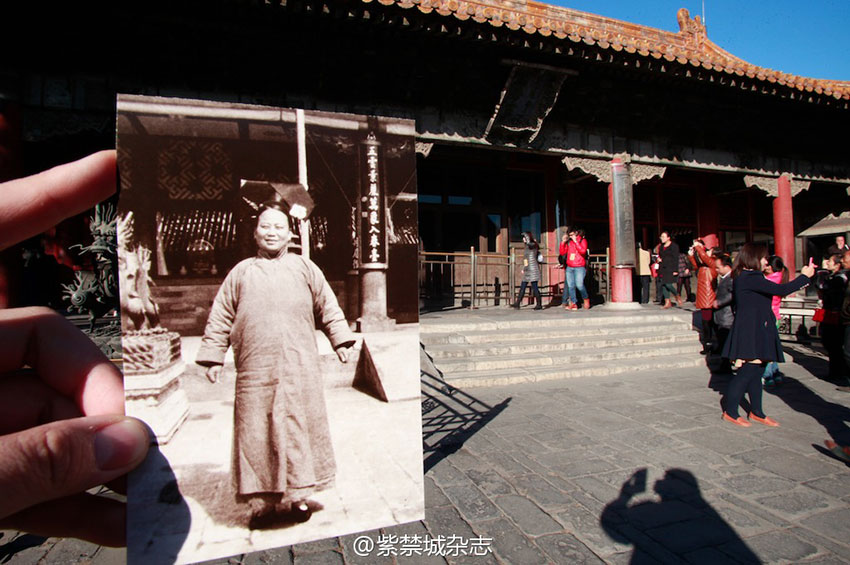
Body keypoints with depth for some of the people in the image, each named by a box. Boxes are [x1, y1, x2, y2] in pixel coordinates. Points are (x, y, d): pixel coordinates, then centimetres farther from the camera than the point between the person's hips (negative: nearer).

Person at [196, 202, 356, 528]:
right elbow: (220, 318, 12)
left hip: (299, 368, 0)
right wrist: (213, 357, 8)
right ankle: (263, 502, 17)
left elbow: (328, 307, 10)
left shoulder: (305, 268, 11)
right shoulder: (240, 272, 13)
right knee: (257, 434, 4)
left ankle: (298, 495, 20)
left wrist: (340, 340, 3)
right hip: (255, 369, 1)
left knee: (299, 429, 5)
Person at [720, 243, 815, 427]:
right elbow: (780, 290, -19)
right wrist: (805, 276, -8)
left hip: (754, 332, 10)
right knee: (747, 372, -5)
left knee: (756, 371, 14)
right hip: (751, 333, -10)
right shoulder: (751, 278, -17)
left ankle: (756, 412, 23)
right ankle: (730, 412, 3)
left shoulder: (744, 277, 15)